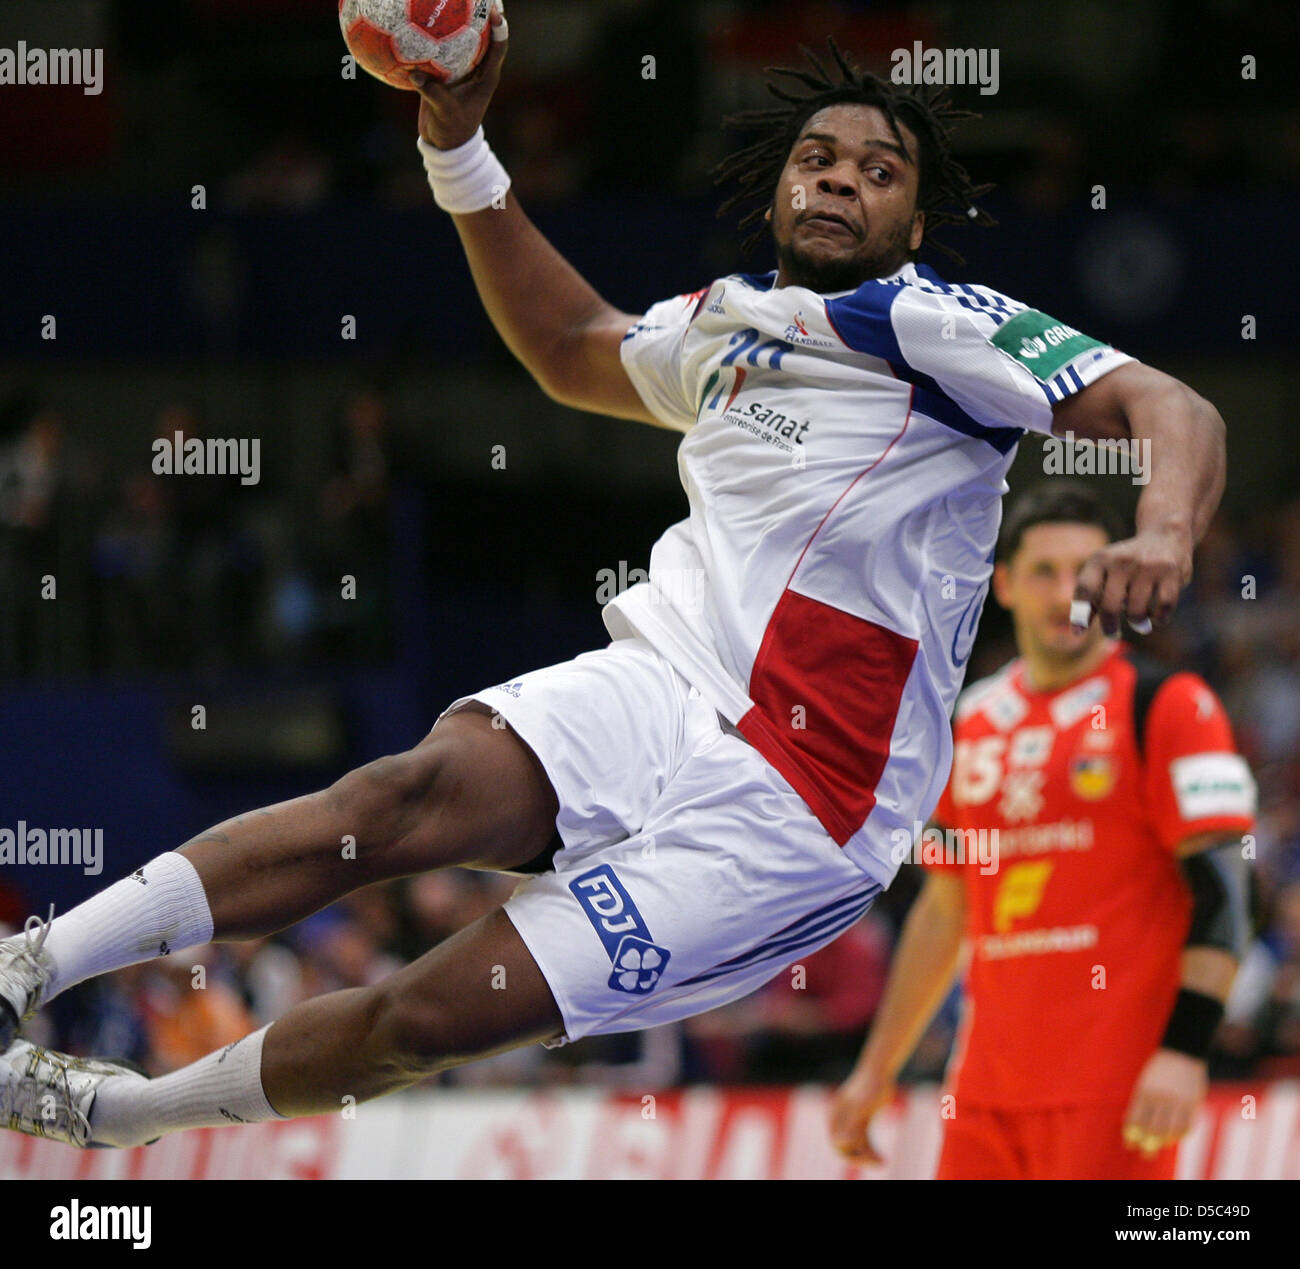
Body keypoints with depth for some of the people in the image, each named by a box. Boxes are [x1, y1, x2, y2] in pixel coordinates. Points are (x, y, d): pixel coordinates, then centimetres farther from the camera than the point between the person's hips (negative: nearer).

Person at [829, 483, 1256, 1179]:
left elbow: (1222, 887, -9)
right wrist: (876, 1070, 23)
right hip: (986, 1087, 6)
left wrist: (1184, 1050, -19)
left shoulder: (1167, 705, -2)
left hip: (1114, 1087, -6)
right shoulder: (972, 723, 16)